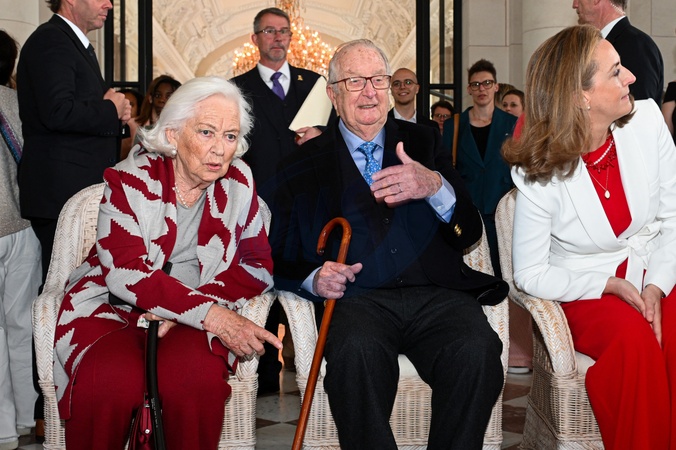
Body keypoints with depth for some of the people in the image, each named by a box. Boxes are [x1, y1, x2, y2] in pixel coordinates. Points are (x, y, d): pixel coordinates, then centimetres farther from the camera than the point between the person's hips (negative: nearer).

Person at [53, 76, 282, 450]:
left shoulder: (239, 182, 2)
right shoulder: (130, 180, -7)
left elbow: (258, 265, 0)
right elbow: (127, 273, -19)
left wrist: (183, 308, -16)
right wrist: (210, 313, -31)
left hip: (194, 319, 2)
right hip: (111, 307, -1)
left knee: (196, 377, -33)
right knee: (112, 382, -33)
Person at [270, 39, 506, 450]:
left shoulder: (423, 143, 18)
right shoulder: (305, 165, 15)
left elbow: (471, 234, 10)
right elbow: (280, 258, 13)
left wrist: (436, 186, -10)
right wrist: (314, 278, -9)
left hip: (436, 293, 2)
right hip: (359, 299, -1)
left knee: (477, 350, -30)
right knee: (356, 351, -35)